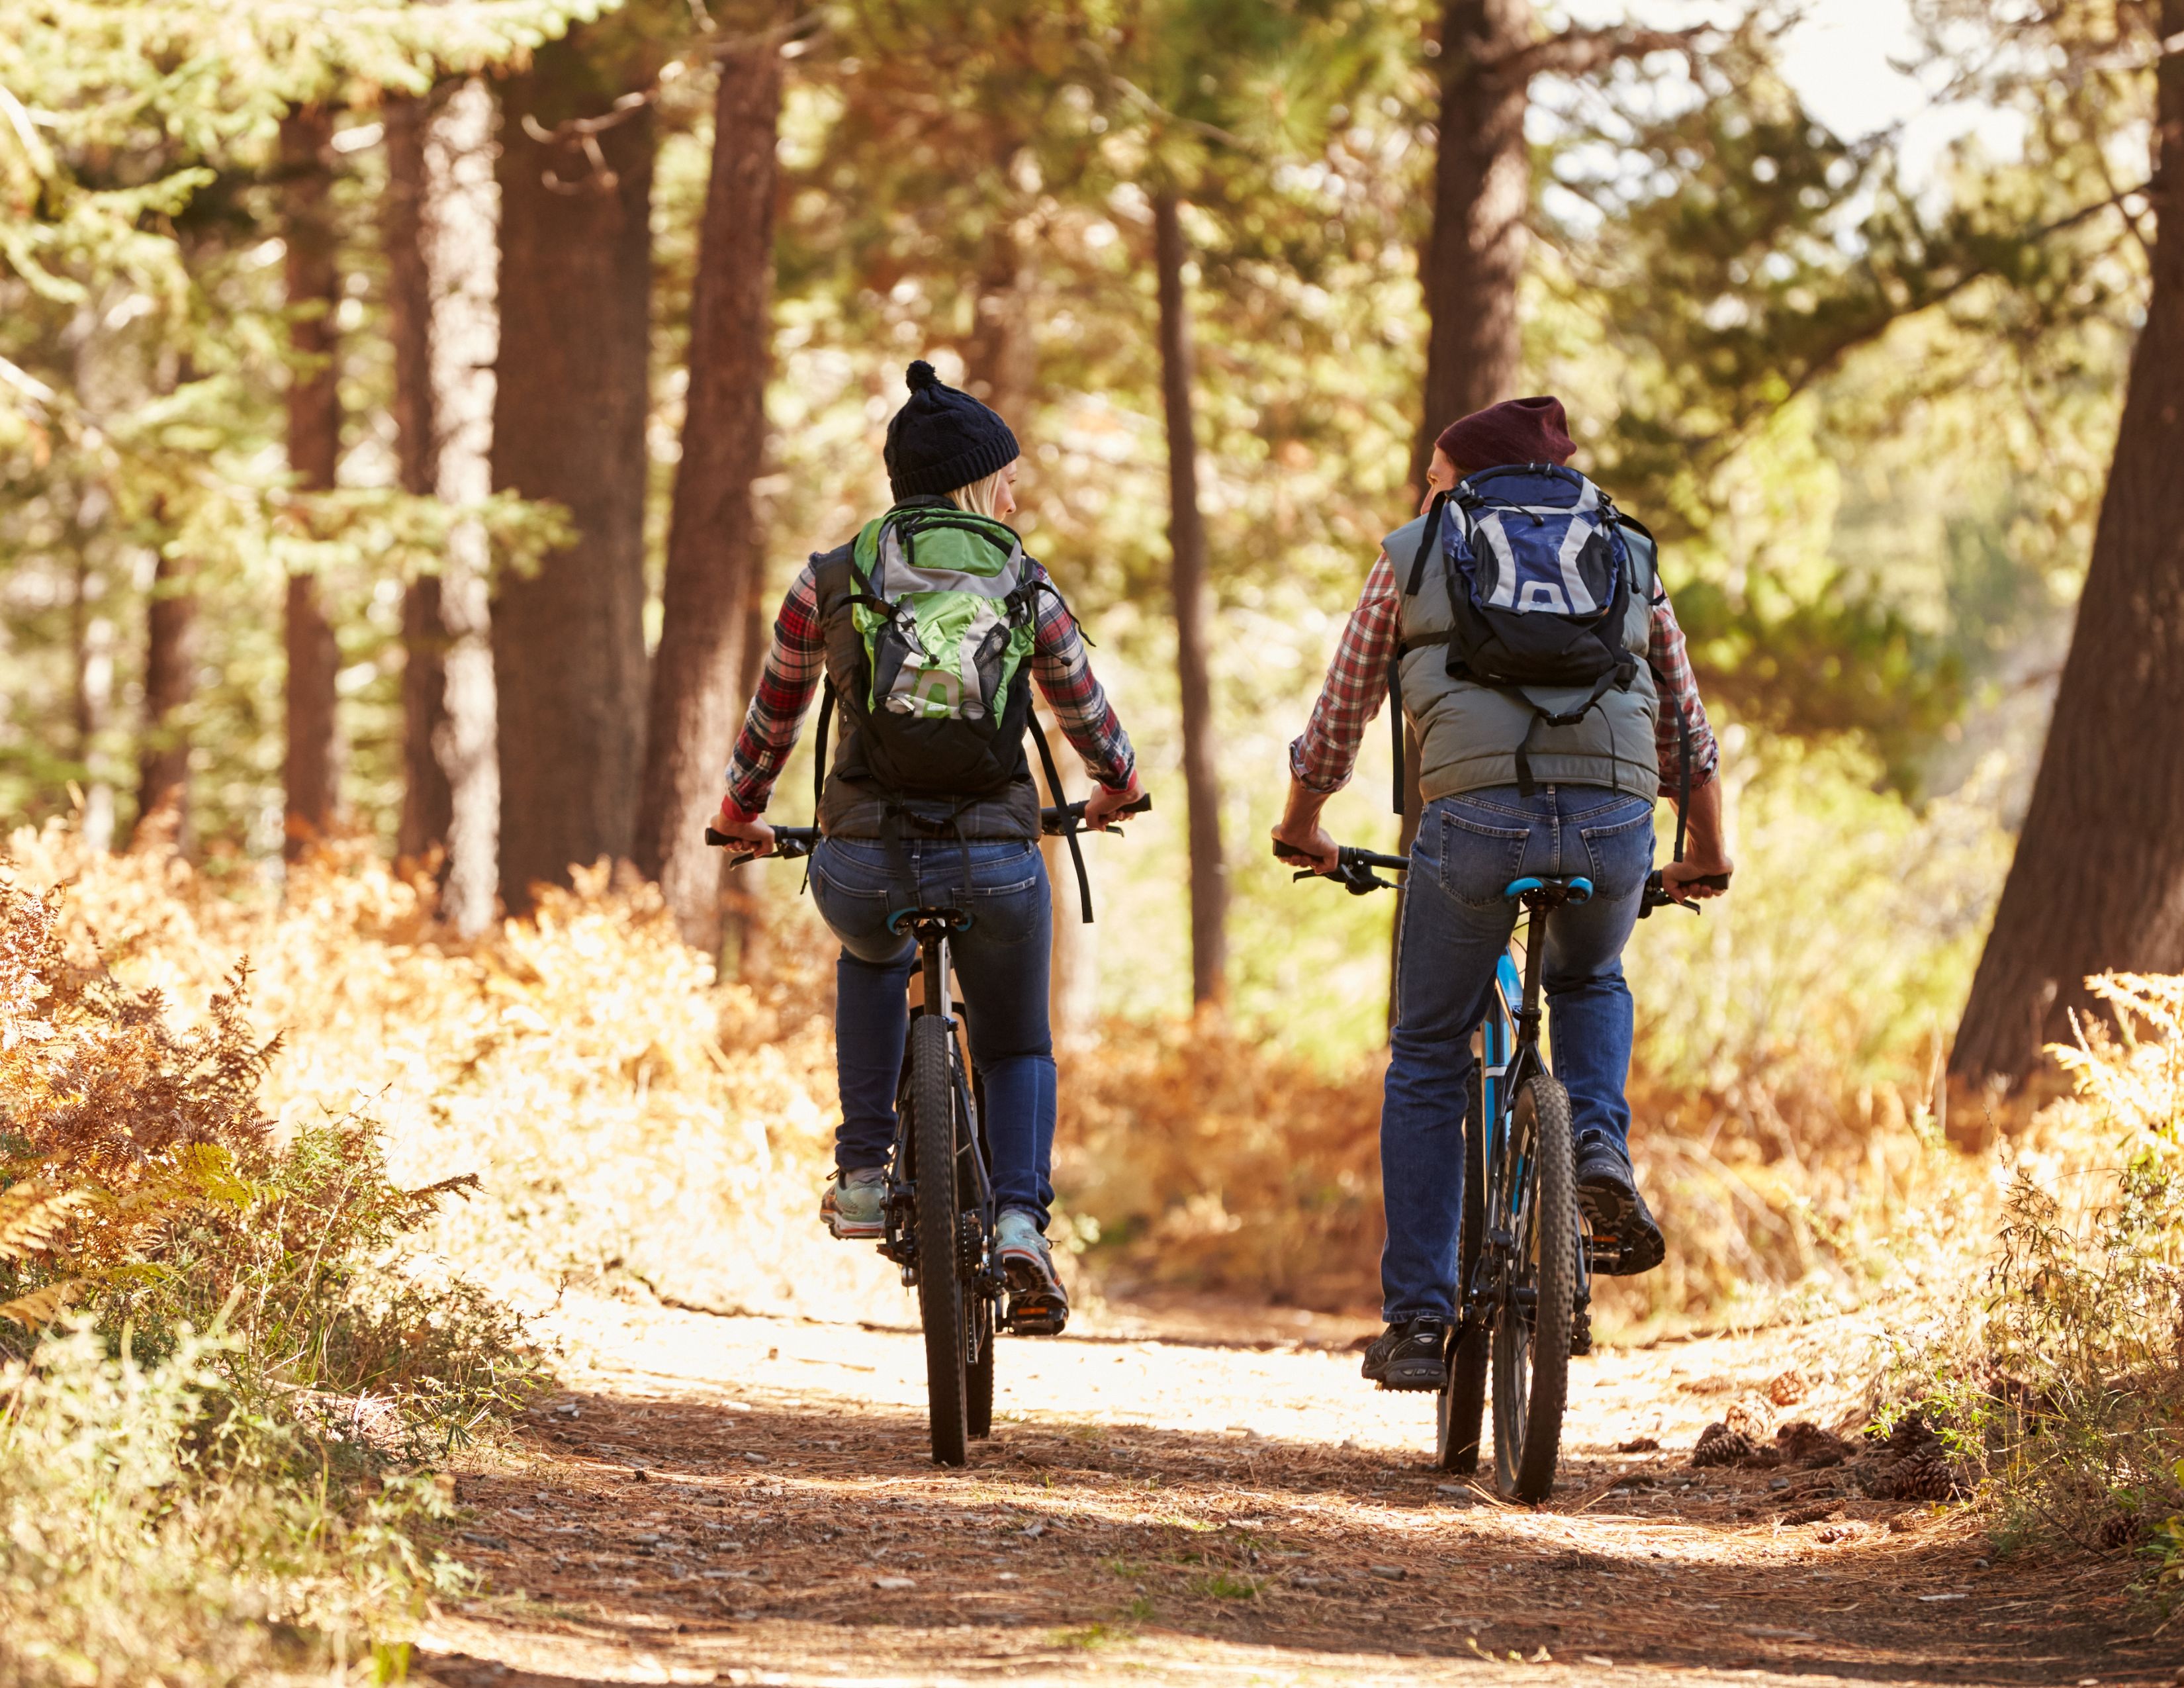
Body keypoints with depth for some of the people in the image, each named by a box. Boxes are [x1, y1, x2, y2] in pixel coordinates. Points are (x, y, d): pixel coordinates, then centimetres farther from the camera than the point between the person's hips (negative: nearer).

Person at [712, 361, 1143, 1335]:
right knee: (1018, 1048, 24)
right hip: (996, 866, -1)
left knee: (873, 956, 37)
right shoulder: (1026, 589, 8)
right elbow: (1091, 723, 21)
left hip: (861, 860, 1)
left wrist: (740, 816, 39)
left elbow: (772, 718, 20)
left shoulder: (829, 582, 8)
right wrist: (1116, 790, 44)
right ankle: (1020, 1223, -1)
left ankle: (863, 1178, 28)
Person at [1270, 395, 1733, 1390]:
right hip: (1615, 820, 2)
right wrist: (1707, 854, 44)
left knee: (1427, 1064, 15)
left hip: (1475, 816, -2)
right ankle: (1599, 1149, 6)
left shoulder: (1413, 558, 20)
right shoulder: (1629, 559, 26)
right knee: (1590, 984, 35)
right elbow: (1686, 728, 30)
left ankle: (1416, 1324, 13)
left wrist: (1300, 827, 42)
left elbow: (1339, 716, 25)